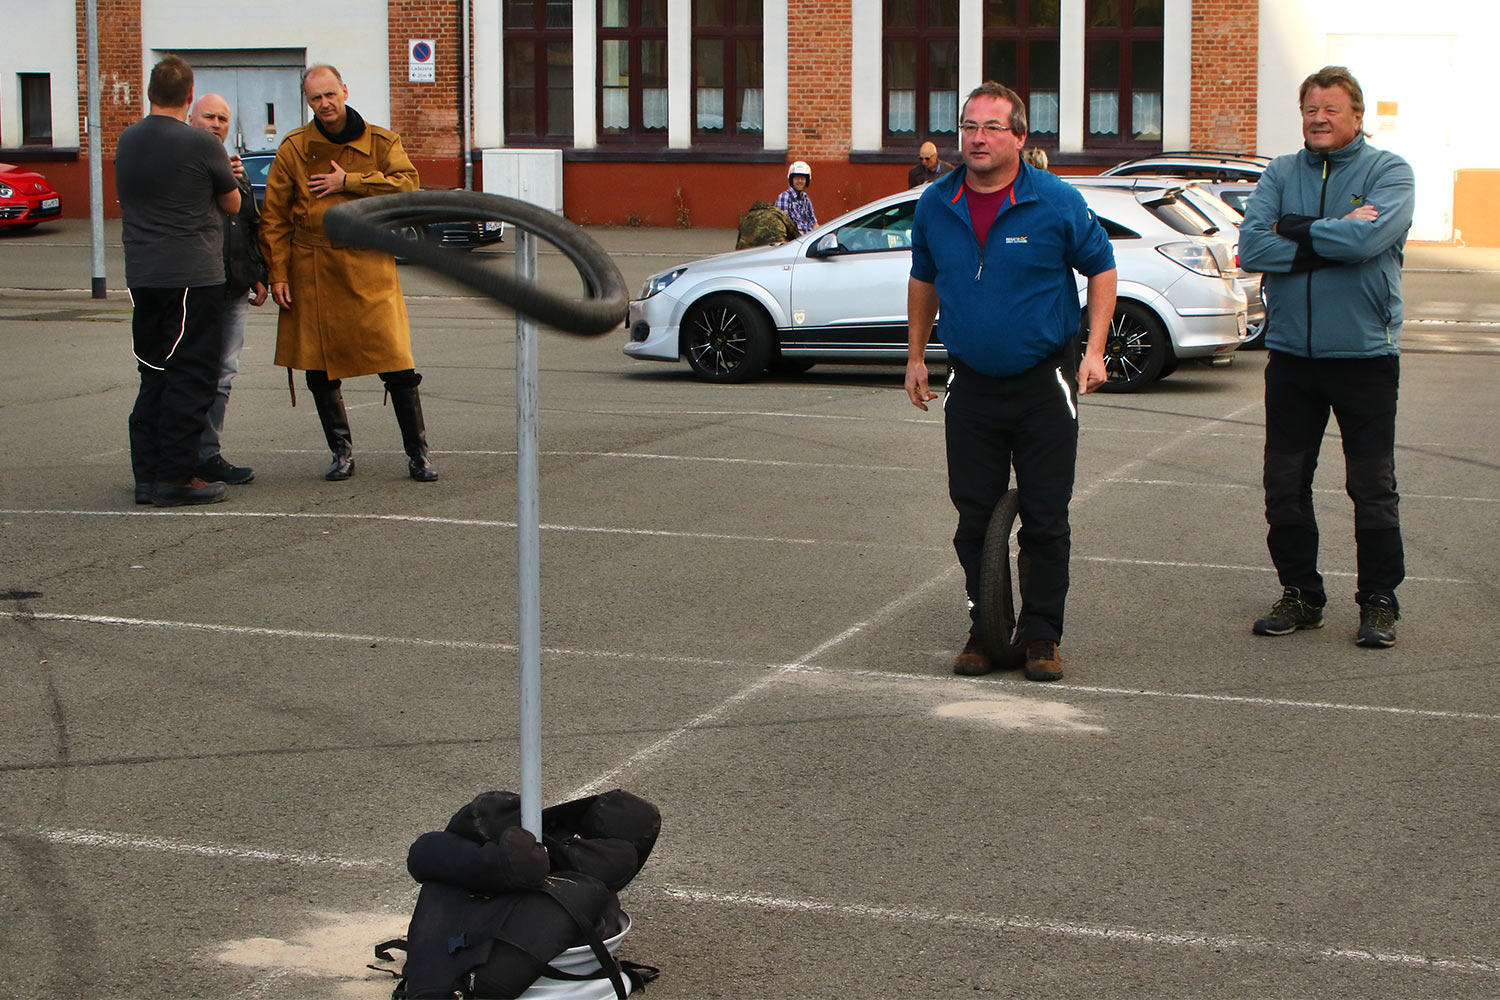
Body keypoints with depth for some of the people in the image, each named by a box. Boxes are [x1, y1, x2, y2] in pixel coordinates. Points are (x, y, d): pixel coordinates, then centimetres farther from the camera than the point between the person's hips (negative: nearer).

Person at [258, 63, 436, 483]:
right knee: (319, 369, 5)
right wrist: (278, 273, 0)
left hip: (368, 267, -1)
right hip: (312, 271, 2)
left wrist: (348, 182, -13)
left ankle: (417, 453, 3)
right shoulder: (294, 148, 5)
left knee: (396, 363, -7)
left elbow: (406, 185, -11)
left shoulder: (381, 142, 4)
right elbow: (274, 216, 6)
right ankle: (341, 451, 21)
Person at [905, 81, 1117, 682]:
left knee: (1046, 520, 2)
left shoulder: (1056, 203, -8)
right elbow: (924, 281, 17)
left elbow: (1101, 269, 2)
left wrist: (1094, 349, -6)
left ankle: (1041, 636, 13)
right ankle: (983, 629, 19)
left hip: (1044, 384, -3)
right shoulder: (935, 205, 2)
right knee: (974, 518, 6)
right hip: (972, 385, 3)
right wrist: (916, 356, 17)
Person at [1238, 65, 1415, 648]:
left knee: (1373, 487, 2)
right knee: (1285, 484, 8)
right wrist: (1333, 237, -15)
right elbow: (1251, 249, -8)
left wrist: (1295, 228, -10)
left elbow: (1369, 238, -22)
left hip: (1364, 354, -4)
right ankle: (1300, 594, 21)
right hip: (1291, 353, 4)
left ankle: (1379, 601, 13)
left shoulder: (1389, 172, -3)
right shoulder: (1281, 174, 7)